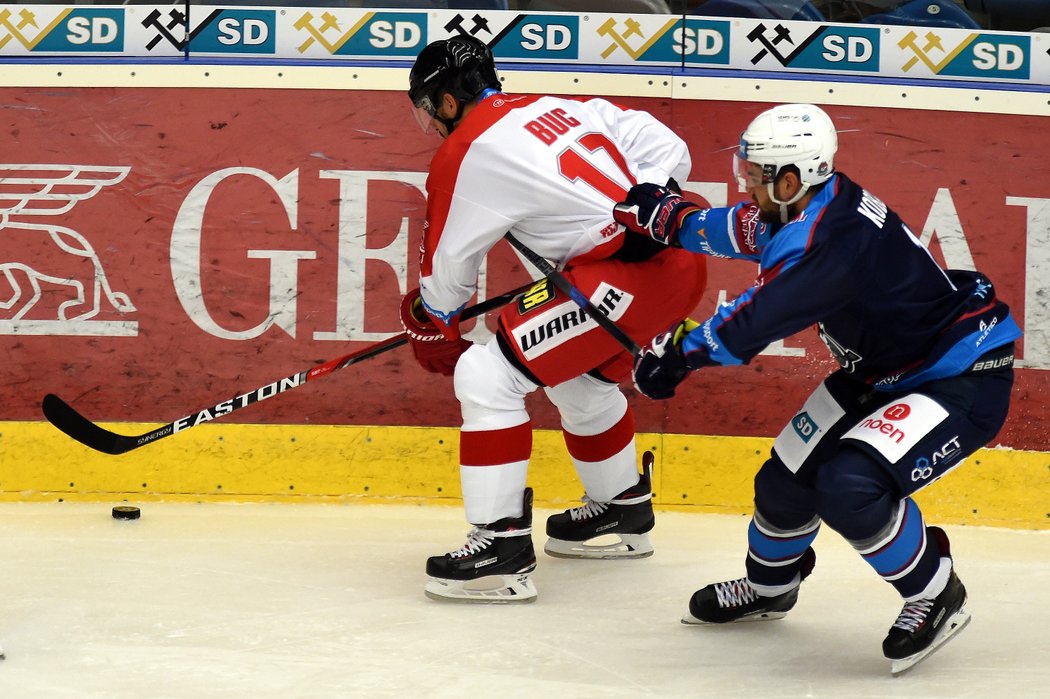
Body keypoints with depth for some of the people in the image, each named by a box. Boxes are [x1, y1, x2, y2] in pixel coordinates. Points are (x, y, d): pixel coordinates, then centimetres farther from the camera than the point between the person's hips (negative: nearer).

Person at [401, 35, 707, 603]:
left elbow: (447, 269, 7)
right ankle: (623, 511, 47)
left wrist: (434, 333, 24)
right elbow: (667, 149, 15)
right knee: (579, 380, 31)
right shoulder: (562, 108, 17)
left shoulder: (466, 155, -4)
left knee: (487, 376, -7)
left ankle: (504, 546, -7)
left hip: (629, 274, -9)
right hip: (677, 254, 9)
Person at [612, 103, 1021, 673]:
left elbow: (754, 323, -30)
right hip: (882, 371, 10)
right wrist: (666, 217, 11)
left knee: (849, 487, -29)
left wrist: (678, 351, -15)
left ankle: (937, 595, -3)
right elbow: (744, 229, 16)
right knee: (787, 477, 9)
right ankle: (770, 585, 40)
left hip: (963, 381, -10)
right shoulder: (812, 203, -6)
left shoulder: (834, 241, -34)